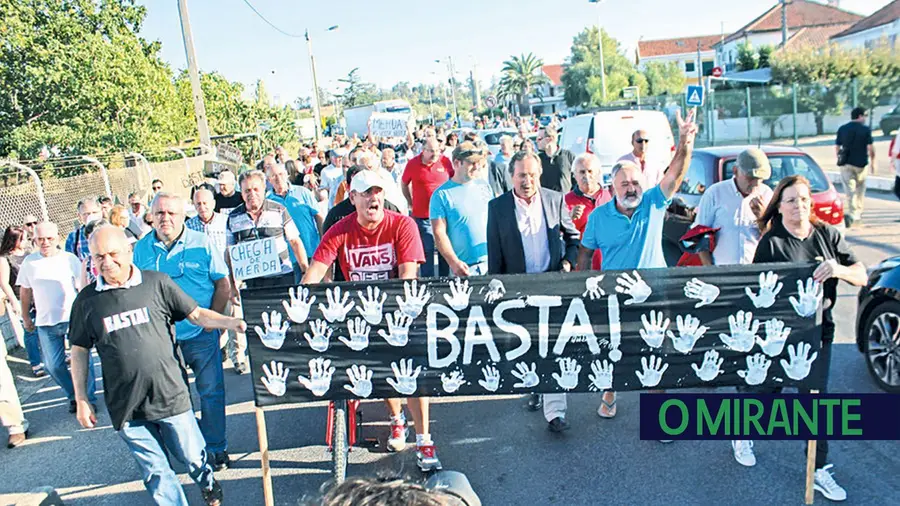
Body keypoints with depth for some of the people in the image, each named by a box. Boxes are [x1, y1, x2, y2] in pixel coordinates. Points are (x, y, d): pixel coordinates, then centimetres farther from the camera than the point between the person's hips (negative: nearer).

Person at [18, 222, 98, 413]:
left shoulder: (70, 259, -2)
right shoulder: (29, 262, 5)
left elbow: (82, 288, 0)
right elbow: (25, 291, 15)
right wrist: (25, 316, 17)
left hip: (73, 318, -3)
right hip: (46, 322, 3)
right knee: (53, 365, 6)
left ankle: (88, 398, 14)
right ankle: (73, 395, 26)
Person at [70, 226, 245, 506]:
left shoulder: (157, 283, -4)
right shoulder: (87, 300, 0)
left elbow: (196, 314, -2)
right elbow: (80, 351, 9)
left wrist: (231, 322, -18)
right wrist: (81, 399, 7)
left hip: (170, 395, -1)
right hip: (125, 406, 1)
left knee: (192, 456, 13)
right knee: (155, 471, 12)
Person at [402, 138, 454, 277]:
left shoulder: (445, 161, -2)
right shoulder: (413, 163, -3)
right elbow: (404, 184, 10)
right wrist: (411, 203, 7)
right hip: (422, 216, -2)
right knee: (427, 250, 0)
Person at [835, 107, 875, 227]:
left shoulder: (842, 129, 4)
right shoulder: (866, 130, -5)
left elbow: (837, 147, 6)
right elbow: (870, 148, -8)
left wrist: (840, 160, 19)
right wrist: (872, 162, 3)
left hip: (846, 164, 1)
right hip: (861, 163, -1)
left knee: (849, 190, -2)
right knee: (860, 188, 18)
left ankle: (852, 213, -17)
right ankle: (858, 212, 25)